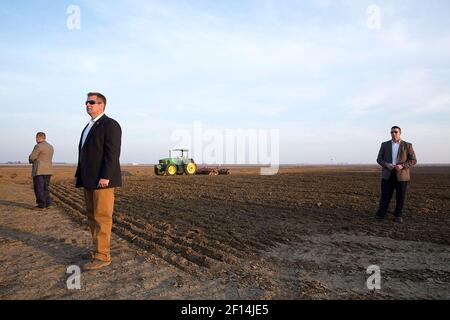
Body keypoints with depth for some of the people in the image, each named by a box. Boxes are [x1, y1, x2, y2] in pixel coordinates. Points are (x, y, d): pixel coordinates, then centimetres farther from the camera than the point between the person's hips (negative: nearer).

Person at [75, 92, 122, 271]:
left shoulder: (110, 124, -9)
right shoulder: (89, 127, 21)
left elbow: (112, 153, -18)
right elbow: (85, 153, 21)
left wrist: (105, 177, -24)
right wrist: (80, 175, 16)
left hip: (103, 180, -10)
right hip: (90, 180, 10)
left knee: (102, 217, -7)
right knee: (92, 215, 13)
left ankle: (102, 256, -1)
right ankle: (98, 249, 23)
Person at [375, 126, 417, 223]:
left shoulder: (407, 145, 3)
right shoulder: (385, 145, 7)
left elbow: (413, 160, 0)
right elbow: (379, 159, 6)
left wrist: (402, 166, -17)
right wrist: (386, 164, -15)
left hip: (401, 174, 0)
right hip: (387, 174, 1)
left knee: (400, 196, 4)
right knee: (385, 195, -1)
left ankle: (398, 215, 16)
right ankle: (381, 214, 6)